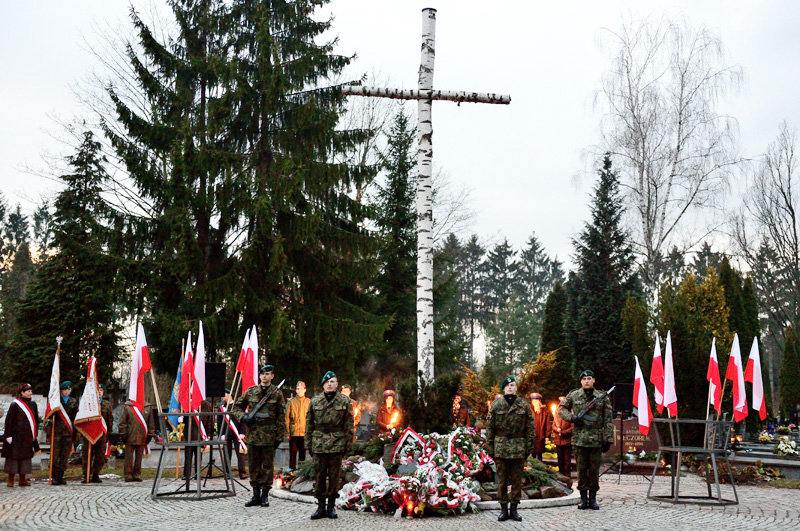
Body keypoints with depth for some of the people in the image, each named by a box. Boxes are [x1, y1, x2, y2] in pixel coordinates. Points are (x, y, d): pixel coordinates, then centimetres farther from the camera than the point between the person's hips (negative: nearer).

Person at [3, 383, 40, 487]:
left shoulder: (33, 404, 9)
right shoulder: (15, 404, -7)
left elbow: (36, 420, 16)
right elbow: (8, 420, -7)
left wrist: (35, 435, 13)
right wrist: (8, 435, -12)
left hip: (28, 436, 5)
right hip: (16, 435, -5)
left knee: (26, 456, 6)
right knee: (14, 456, -2)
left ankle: (22, 480, 13)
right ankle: (10, 480, 7)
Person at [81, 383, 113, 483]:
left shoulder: (107, 404, 11)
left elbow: (110, 420, 14)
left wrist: (108, 434, 8)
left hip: (102, 434, 2)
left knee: (100, 456, 3)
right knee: (87, 455, 0)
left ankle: (95, 475, 12)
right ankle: (86, 475, 7)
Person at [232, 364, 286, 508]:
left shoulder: (277, 393, 0)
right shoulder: (250, 392, 6)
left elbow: (281, 416, 0)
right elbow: (236, 407, 14)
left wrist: (280, 436, -4)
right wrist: (243, 417, -6)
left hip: (269, 436, -3)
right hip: (253, 435, 3)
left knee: (267, 466, 3)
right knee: (253, 466, 8)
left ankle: (265, 495, 13)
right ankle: (256, 495, 18)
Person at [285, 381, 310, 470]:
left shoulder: (309, 402, 4)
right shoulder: (291, 402, 4)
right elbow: (287, 418, 4)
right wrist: (287, 432, -3)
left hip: (304, 432, 0)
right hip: (293, 432, 0)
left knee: (303, 453, 5)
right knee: (292, 453, 6)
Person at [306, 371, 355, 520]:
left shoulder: (345, 401, 3)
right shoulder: (315, 401, 8)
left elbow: (349, 425, 4)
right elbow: (309, 424, 11)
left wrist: (348, 445, 0)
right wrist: (309, 444, 7)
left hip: (337, 444, -1)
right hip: (319, 444, 1)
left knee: (334, 476, 4)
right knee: (319, 475, 4)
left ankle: (331, 506, 15)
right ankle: (321, 507, 13)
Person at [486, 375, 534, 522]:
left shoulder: (524, 405, 3)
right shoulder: (496, 405, 2)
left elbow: (530, 428, 5)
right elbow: (489, 427, 3)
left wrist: (529, 448, 1)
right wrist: (490, 448, 0)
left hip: (518, 448, 1)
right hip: (500, 446, 0)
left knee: (517, 480, 7)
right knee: (502, 480, 4)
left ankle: (514, 508, 17)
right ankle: (503, 509, 14)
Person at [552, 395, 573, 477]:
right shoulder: (557, 413, 11)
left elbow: (573, 427, -9)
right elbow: (553, 425, 13)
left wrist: (563, 432, -16)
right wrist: (557, 429, -8)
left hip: (567, 440, -5)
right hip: (558, 440, 5)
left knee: (567, 460, 1)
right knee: (560, 459, 14)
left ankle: (567, 475, 7)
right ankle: (561, 475, 22)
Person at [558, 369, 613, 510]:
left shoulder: (602, 398, 4)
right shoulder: (573, 395, 5)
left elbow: (608, 421, 4)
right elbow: (561, 408, 15)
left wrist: (608, 439, -2)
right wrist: (571, 417, -5)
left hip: (596, 440, 0)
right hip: (579, 439, 0)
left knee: (594, 470, 5)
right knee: (581, 469, 5)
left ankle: (593, 497, 16)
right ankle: (583, 497, 15)